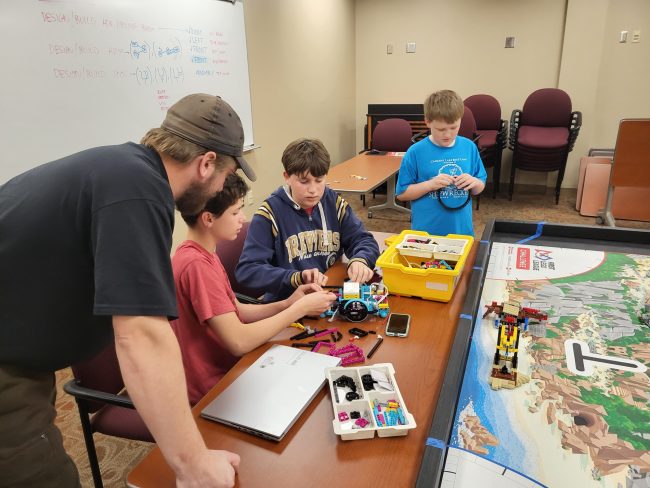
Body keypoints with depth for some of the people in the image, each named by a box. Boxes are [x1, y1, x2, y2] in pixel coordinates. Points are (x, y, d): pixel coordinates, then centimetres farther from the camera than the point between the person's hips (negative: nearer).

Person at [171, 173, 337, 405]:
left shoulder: (204, 255, 4)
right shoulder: (196, 264, -26)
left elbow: (236, 312, 8)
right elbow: (238, 341, -28)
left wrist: (287, 304, -6)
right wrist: (300, 309, -19)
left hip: (226, 366, 8)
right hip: (213, 390, -8)